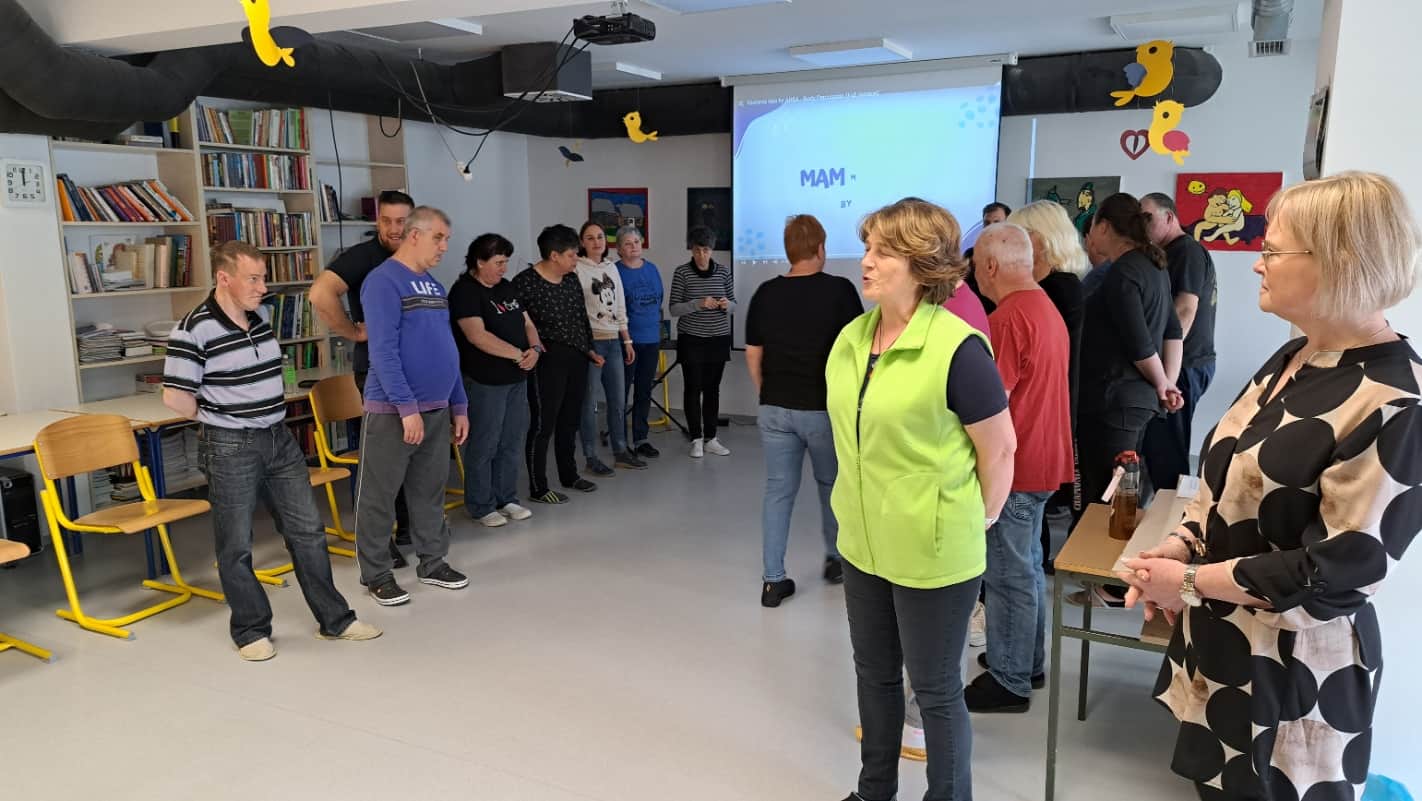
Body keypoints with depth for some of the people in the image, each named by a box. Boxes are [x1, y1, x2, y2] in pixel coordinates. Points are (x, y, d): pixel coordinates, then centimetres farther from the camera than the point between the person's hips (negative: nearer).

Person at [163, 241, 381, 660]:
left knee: (308, 532, 9)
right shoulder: (194, 329, -15)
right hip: (230, 449, -6)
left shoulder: (261, 315, 6)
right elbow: (175, 396, -15)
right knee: (237, 546, 6)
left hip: (280, 438, 7)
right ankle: (251, 631, 21)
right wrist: (219, 419, -2)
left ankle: (334, 619, 18)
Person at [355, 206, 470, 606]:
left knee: (431, 491, 16)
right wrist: (407, 406, -23)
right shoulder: (383, 281, -11)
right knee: (379, 495, 4)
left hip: (437, 409, 8)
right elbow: (383, 351, -19)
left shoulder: (434, 286, 14)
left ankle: (433, 562, 28)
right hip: (392, 411, -8)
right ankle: (376, 574, 16)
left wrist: (459, 405, 14)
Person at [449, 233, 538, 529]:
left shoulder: (507, 288, 14)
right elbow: (478, 336, -21)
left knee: (512, 442, 13)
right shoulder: (464, 291, -11)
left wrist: (534, 348, -6)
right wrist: (519, 354, -18)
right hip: (485, 381, -8)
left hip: (517, 378, 8)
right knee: (483, 446, 1)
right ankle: (481, 506, 12)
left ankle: (507, 499, 25)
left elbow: (527, 323, 16)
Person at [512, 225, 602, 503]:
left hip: (577, 360, 8)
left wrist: (589, 348, 20)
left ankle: (569, 475, 32)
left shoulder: (572, 280, 11)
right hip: (548, 362, -8)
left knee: (570, 421, 17)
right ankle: (538, 488, 7)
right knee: (543, 424, -2)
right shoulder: (525, 283, -12)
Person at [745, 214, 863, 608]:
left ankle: (773, 580, 9)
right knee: (831, 484, 19)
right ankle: (835, 559, 34)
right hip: (825, 407, -2)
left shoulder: (765, 293, 1)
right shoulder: (840, 290, -9)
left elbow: (753, 355, 6)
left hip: (775, 408, 3)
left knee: (778, 491, 8)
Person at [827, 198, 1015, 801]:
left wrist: (976, 522, -2)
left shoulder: (957, 347, -20)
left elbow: (1000, 448, -13)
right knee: (873, 673, 22)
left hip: (932, 552, -7)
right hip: (863, 541, 7)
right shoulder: (851, 338, 2)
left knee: (935, 688, 10)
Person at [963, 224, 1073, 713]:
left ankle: (1009, 682, 11)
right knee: (1027, 565, 20)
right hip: (1042, 458, 10)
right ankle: (1029, 662, 33)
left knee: (1009, 574, 0)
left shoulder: (1008, 318, -20)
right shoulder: (1048, 309, 12)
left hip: (1013, 465, -10)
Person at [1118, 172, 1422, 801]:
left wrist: (1189, 582, -19)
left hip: (1293, 669, -8)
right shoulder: (1293, 359, 5)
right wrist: (1180, 545, -4)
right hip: (1224, 641, 8)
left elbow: (1340, 569, -23)